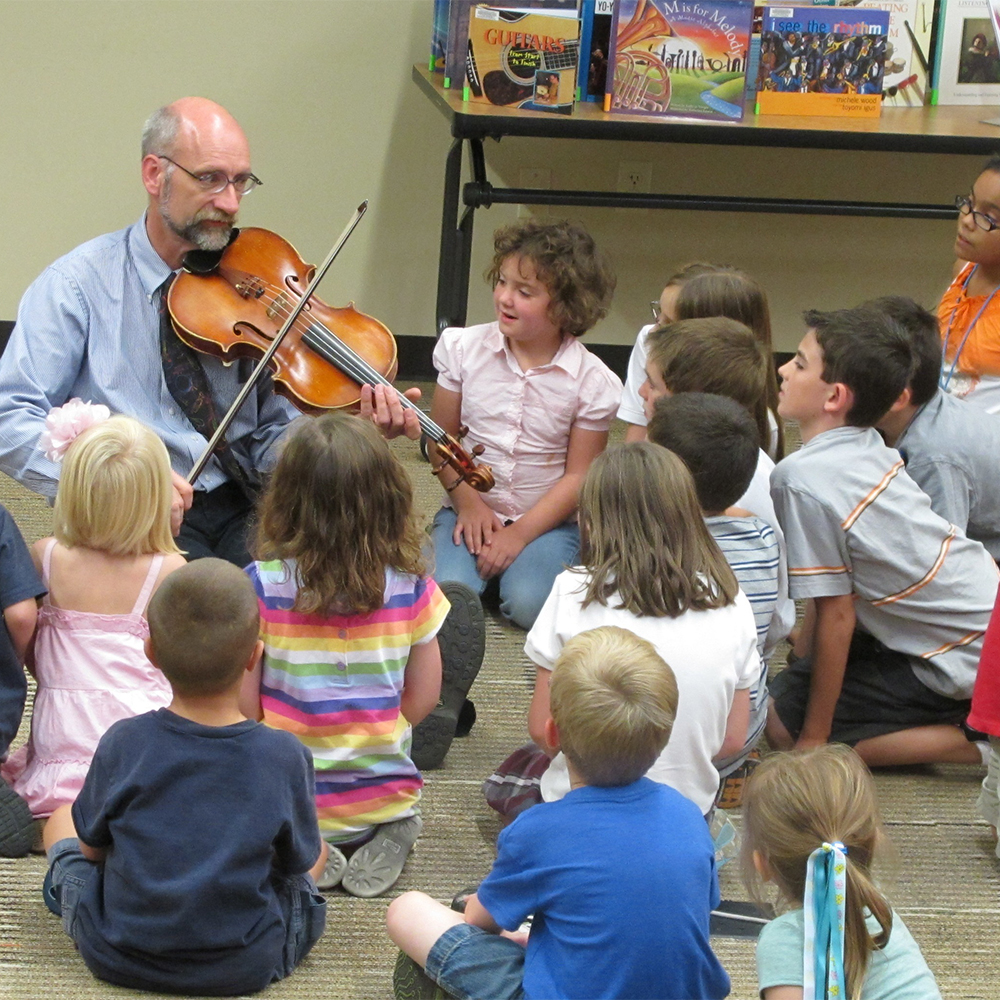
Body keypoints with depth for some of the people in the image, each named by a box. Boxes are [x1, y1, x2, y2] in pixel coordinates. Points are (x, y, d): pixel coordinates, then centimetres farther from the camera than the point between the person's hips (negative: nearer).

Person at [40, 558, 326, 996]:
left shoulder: (122, 744, -15)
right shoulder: (285, 757, -15)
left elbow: (92, 846, 0)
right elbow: (298, 861, -1)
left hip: (115, 958, 0)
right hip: (246, 968, 0)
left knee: (62, 818, 25)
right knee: (319, 847, 26)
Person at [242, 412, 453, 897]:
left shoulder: (261, 586, -19)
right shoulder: (410, 587, -13)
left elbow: (244, 705, -13)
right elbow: (423, 697, -3)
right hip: (383, 794, 2)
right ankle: (383, 833, 3)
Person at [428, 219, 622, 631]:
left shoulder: (592, 382, -11)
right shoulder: (464, 348, -4)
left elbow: (578, 476, -8)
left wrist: (519, 534, -15)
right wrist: (467, 501, -11)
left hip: (547, 519, -1)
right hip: (471, 507, 1)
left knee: (529, 604, -26)